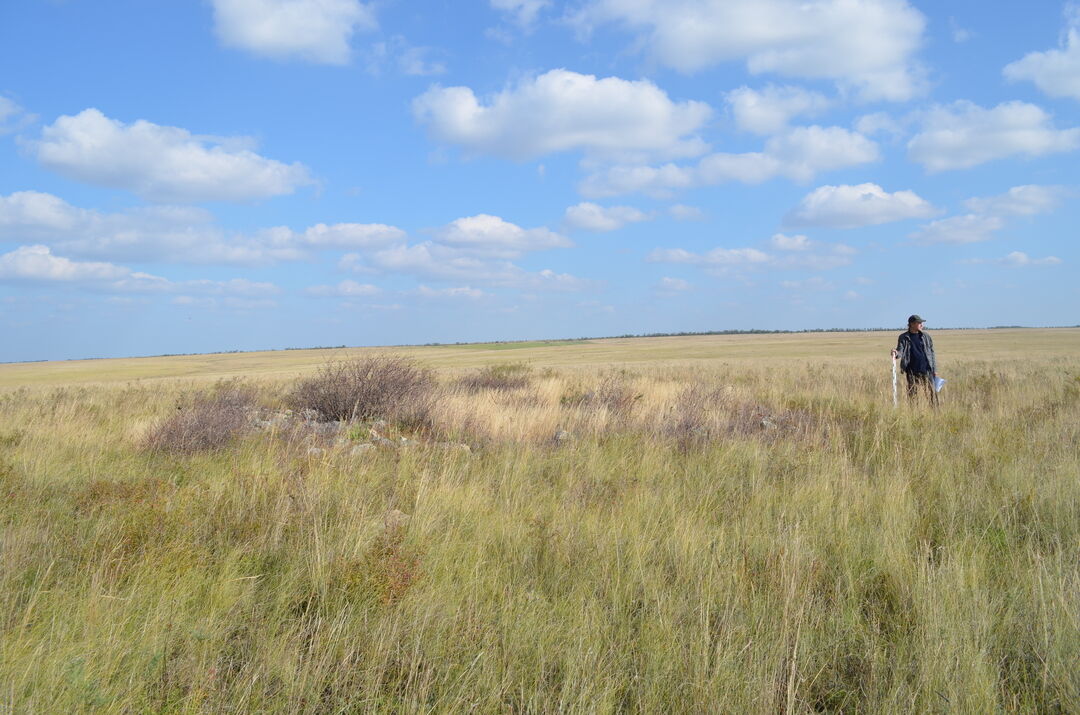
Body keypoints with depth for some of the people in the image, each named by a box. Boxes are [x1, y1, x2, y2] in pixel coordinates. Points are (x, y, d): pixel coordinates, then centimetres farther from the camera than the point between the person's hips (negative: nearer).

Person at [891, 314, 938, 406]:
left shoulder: (926, 336, 9)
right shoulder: (903, 337, 3)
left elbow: (932, 353, 12)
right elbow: (901, 351, -5)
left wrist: (934, 370, 10)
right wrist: (896, 353, -30)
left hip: (927, 371, 1)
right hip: (912, 372, -1)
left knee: (932, 393, -1)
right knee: (912, 395, 2)